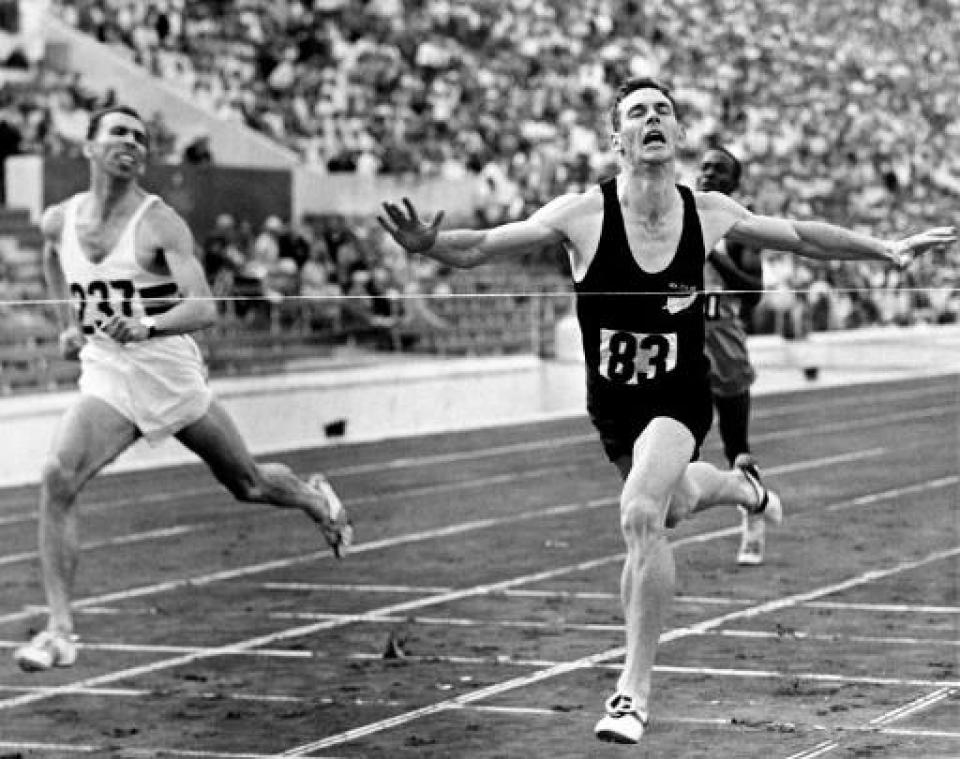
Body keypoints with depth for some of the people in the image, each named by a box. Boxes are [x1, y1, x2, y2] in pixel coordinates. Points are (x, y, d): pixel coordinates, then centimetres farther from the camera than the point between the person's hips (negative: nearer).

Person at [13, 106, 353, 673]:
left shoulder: (161, 223, -14)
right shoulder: (59, 220, 1)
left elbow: (204, 308, -26)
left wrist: (147, 326, -44)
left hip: (171, 374, -3)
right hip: (105, 376, 3)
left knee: (249, 484, 14)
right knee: (58, 480, -22)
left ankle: (316, 500, 51)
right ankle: (61, 631, -19)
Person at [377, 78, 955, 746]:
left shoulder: (708, 214, -11)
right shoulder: (583, 214, -17)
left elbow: (800, 237, 6)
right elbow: (481, 248, -20)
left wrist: (888, 251, 11)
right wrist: (428, 244, -41)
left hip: (681, 397, -2)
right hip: (613, 402, 3)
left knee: (640, 515, -27)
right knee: (673, 505, 27)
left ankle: (636, 689, -20)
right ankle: (739, 485, 64)